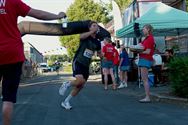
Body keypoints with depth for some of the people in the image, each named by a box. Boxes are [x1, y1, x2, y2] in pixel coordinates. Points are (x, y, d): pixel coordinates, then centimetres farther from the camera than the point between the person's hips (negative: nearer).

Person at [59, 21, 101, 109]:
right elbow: (81, 36, -31)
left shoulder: (97, 42, 9)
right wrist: (93, 31, -31)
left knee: (80, 86, 2)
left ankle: (66, 102, 17)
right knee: (80, 80, -29)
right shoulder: (85, 36, -6)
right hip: (78, 62, -6)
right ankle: (66, 84, 2)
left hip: (86, 65, 6)